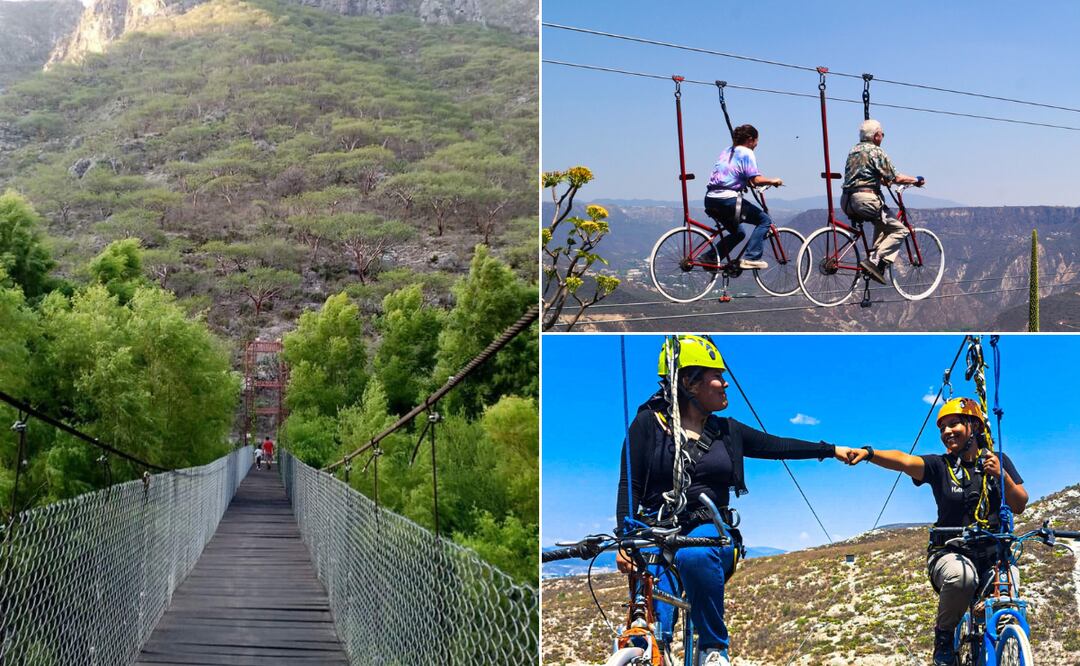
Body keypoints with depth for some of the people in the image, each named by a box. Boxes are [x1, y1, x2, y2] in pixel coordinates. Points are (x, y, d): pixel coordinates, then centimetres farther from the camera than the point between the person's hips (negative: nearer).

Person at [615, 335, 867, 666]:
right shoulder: (648, 424, 2)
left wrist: (833, 450, 19)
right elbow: (629, 487, -2)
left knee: (694, 555, -37)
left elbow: (776, 445, 22)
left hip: (710, 530, 2)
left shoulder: (726, 431, 13)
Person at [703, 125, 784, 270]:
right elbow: (756, 179, -14)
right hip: (728, 200, -9)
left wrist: (747, 183, 33)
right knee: (765, 220, 2)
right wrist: (772, 181, 2)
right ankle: (751, 258, -9)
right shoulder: (746, 153, -3)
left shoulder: (726, 152, 22)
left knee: (738, 233, 25)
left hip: (710, 199, 9)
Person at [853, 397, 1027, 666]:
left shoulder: (998, 461, 9)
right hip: (951, 552, -2)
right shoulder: (940, 465, 0)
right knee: (961, 576, -37)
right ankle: (944, 635, -10)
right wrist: (867, 453, -40)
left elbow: (1019, 506, 3)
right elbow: (904, 461, -20)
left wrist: (1001, 475, -15)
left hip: (995, 553, 2)